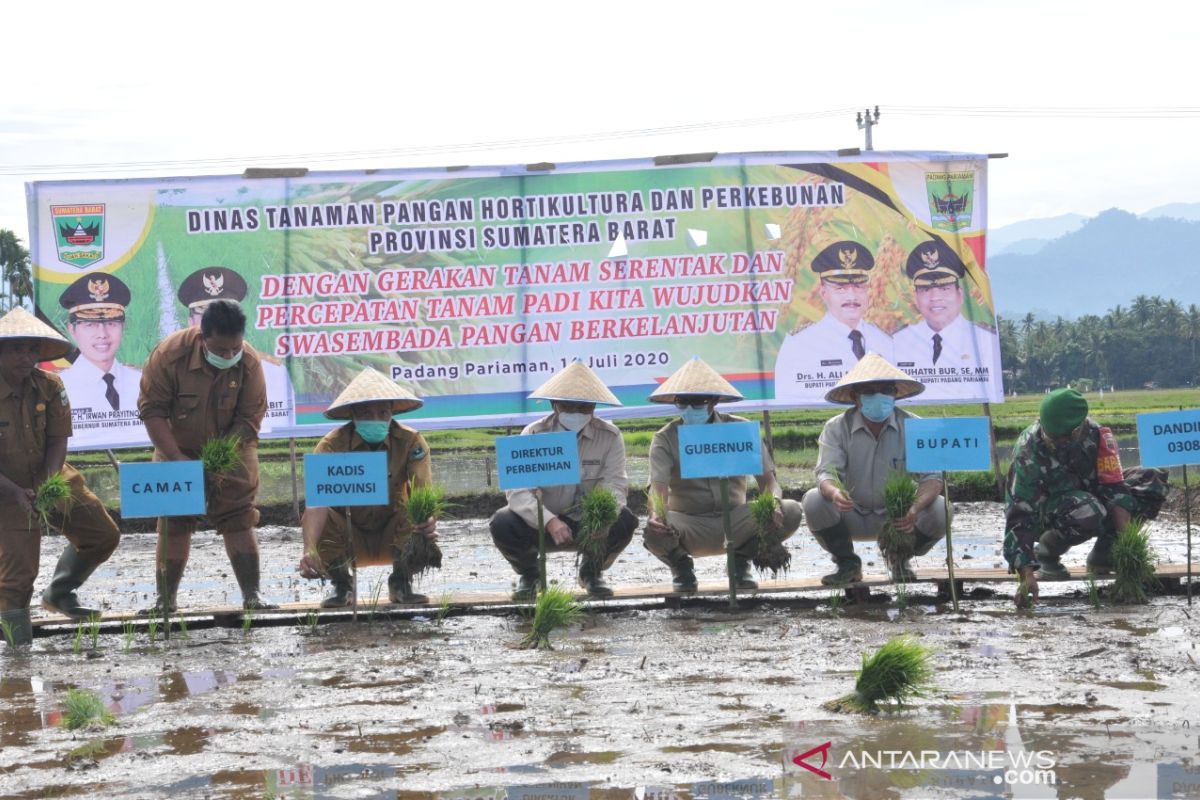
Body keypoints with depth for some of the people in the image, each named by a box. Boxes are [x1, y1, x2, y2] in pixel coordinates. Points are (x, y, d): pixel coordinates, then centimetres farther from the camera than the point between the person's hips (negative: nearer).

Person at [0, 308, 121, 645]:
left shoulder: (49, 387, -7)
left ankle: (59, 593, 31)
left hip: (50, 479, 6)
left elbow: (58, 440, -6)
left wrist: (49, 484, -22)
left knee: (103, 535, 10)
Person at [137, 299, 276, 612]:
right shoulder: (169, 354, -26)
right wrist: (177, 459, -28)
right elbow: (151, 410, -20)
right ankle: (166, 599, 2)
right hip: (177, 449, 0)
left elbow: (249, 419, -15)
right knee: (173, 523, -3)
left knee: (239, 520, -7)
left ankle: (251, 596, -7)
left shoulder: (249, 362, -21)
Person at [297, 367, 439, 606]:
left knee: (422, 526, -31)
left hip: (393, 536, 0)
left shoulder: (410, 441, -17)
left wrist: (427, 522, -54)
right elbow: (317, 502, -34)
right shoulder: (332, 445, -21)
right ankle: (342, 586, -6)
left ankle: (401, 583, -5)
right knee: (317, 517, -30)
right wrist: (309, 549, -52)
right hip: (350, 539, 0)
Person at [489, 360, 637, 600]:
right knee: (502, 524, -30)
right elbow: (517, 490, -22)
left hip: (587, 523, 1)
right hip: (540, 525, -1)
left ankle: (592, 570, 5)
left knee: (625, 521, -28)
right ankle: (528, 573, 4)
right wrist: (549, 522, -40)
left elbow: (615, 485, -16)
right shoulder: (534, 434, -12)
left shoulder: (609, 436, -8)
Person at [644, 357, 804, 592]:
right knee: (653, 533, -36)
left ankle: (740, 562, 3)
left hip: (735, 522, 2)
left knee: (790, 512, -23)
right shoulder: (665, 439, -5)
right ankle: (681, 565, 2)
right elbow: (658, 488, -19)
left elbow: (768, 480, -6)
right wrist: (656, 513, -43)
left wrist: (773, 504, -30)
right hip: (689, 526, -2)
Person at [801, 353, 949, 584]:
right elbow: (826, 473, -21)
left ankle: (899, 559, 5)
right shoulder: (836, 428, -9)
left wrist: (915, 510, -40)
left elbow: (932, 478, -19)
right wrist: (834, 493, -47)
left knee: (939, 510, -28)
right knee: (814, 500, -28)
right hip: (854, 519, 0)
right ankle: (847, 563, -2)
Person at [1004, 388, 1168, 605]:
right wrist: (1027, 574, -41)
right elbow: (1020, 514, -32)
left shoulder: (1093, 433, -19)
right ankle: (1046, 553, -9)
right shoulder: (1028, 453, -31)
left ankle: (1102, 554, -1)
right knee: (1088, 513, -40)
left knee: (1155, 481, -10)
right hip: (1045, 510, -6)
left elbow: (1112, 482, -15)